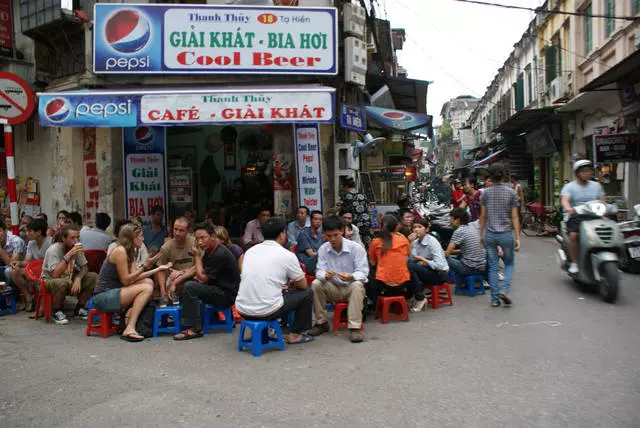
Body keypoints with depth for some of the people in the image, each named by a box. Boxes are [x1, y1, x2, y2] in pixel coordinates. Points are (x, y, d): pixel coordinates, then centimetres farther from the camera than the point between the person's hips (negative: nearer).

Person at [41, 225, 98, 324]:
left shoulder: (76, 248, -6)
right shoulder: (53, 250, -23)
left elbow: (84, 267, 1)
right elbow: (55, 275, -34)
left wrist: (78, 278, -21)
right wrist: (68, 256, -36)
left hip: (69, 279, 6)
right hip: (49, 281, -6)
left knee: (93, 277, -13)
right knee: (62, 283, -40)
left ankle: (79, 308, 1)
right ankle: (57, 312, -12)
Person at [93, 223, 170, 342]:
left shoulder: (130, 252, 14)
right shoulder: (120, 251, -15)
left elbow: (135, 277, 6)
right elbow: (126, 280, -16)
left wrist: (159, 268, 8)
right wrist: (144, 267, -17)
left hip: (112, 293, 9)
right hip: (103, 297, -9)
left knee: (148, 282, 1)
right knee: (146, 288, -20)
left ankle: (128, 317, -1)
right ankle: (129, 329, -21)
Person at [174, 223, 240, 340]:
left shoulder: (220, 254, -23)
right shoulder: (210, 249, 8)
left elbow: (203, 278, -18)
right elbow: (201, 273, 14)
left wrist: (197, 256, -10)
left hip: (227, 295, -10)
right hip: (218, 289, 10)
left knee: (190, 287, -22)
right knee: (188, 282, 14)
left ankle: (194, 329, -17)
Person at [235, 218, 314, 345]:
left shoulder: (250, 251, 10)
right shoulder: (287, 255, -6)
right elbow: (303, 284, 6)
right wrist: (290, 284, 29)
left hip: (242, 310, 6)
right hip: (266, 311, -6)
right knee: (307, 293, 13)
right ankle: (295, 335, 20)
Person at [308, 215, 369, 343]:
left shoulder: (356, 248, -13)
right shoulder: (323, 249, -3)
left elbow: (363, 272, -17)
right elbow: (319, 271, -10)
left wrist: (351, 277, -41)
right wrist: (325, 275, -36)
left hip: (351, 288, -3)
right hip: (333, 288, 3)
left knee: (357, 285, -36)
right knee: (316, 284, -24)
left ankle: (355, 328, -34)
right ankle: (321, 323, -8)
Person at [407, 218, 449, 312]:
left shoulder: (432, 242, -17)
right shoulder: (415, 242, 4)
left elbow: (439, 265, -26)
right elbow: (409, 259, -7)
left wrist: (423, 260, -17)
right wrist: (409, 243, -16)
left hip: (439, 274, -7)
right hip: (427, 270, 7)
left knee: (410, 267, -26)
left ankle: (420, 299, -15)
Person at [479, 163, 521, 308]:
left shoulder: (486, 193, 1)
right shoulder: (511, 193, -4)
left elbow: (483, 216, 3)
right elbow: (514, 217, -5)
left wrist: (481, 235, 11)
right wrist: (517, 238, -2)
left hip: (490, 234, 1)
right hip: (506, 234, -1)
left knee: (493, 266, 7)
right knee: (509, 263, 17)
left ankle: (494, 299, 8)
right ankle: (504, 290, -3)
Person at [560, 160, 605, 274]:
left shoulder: (596, 185, 16)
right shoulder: (569, 187, 3)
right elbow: (564, 200, -15)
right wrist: (568, 208, -38)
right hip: (576, 217, -3)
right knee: (574, 235, -29)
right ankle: (574, 263, -17)